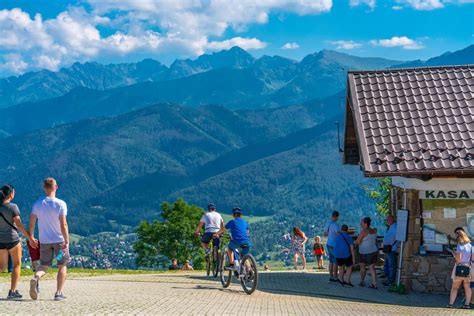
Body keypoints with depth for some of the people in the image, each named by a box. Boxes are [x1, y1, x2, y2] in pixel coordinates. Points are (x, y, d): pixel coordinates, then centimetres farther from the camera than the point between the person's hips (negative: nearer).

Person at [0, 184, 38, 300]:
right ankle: (12, 291, 4)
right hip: (12, 239, -5)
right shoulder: (13, 207, -12)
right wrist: (30, 238, -8)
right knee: (17, 264, 9)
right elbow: (19, 225, -14)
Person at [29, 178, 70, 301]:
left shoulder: (37, 203, -1)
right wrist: (67, 242, -13)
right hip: (59, 240, -3)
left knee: (43, 265, 13)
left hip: (44, 241, 3)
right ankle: (59, 293, 8)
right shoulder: (60, 204, -11)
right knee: (62, 266, 12)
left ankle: (36, 278, -20)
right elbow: (63, 224, -16)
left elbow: (32, 223, 2)